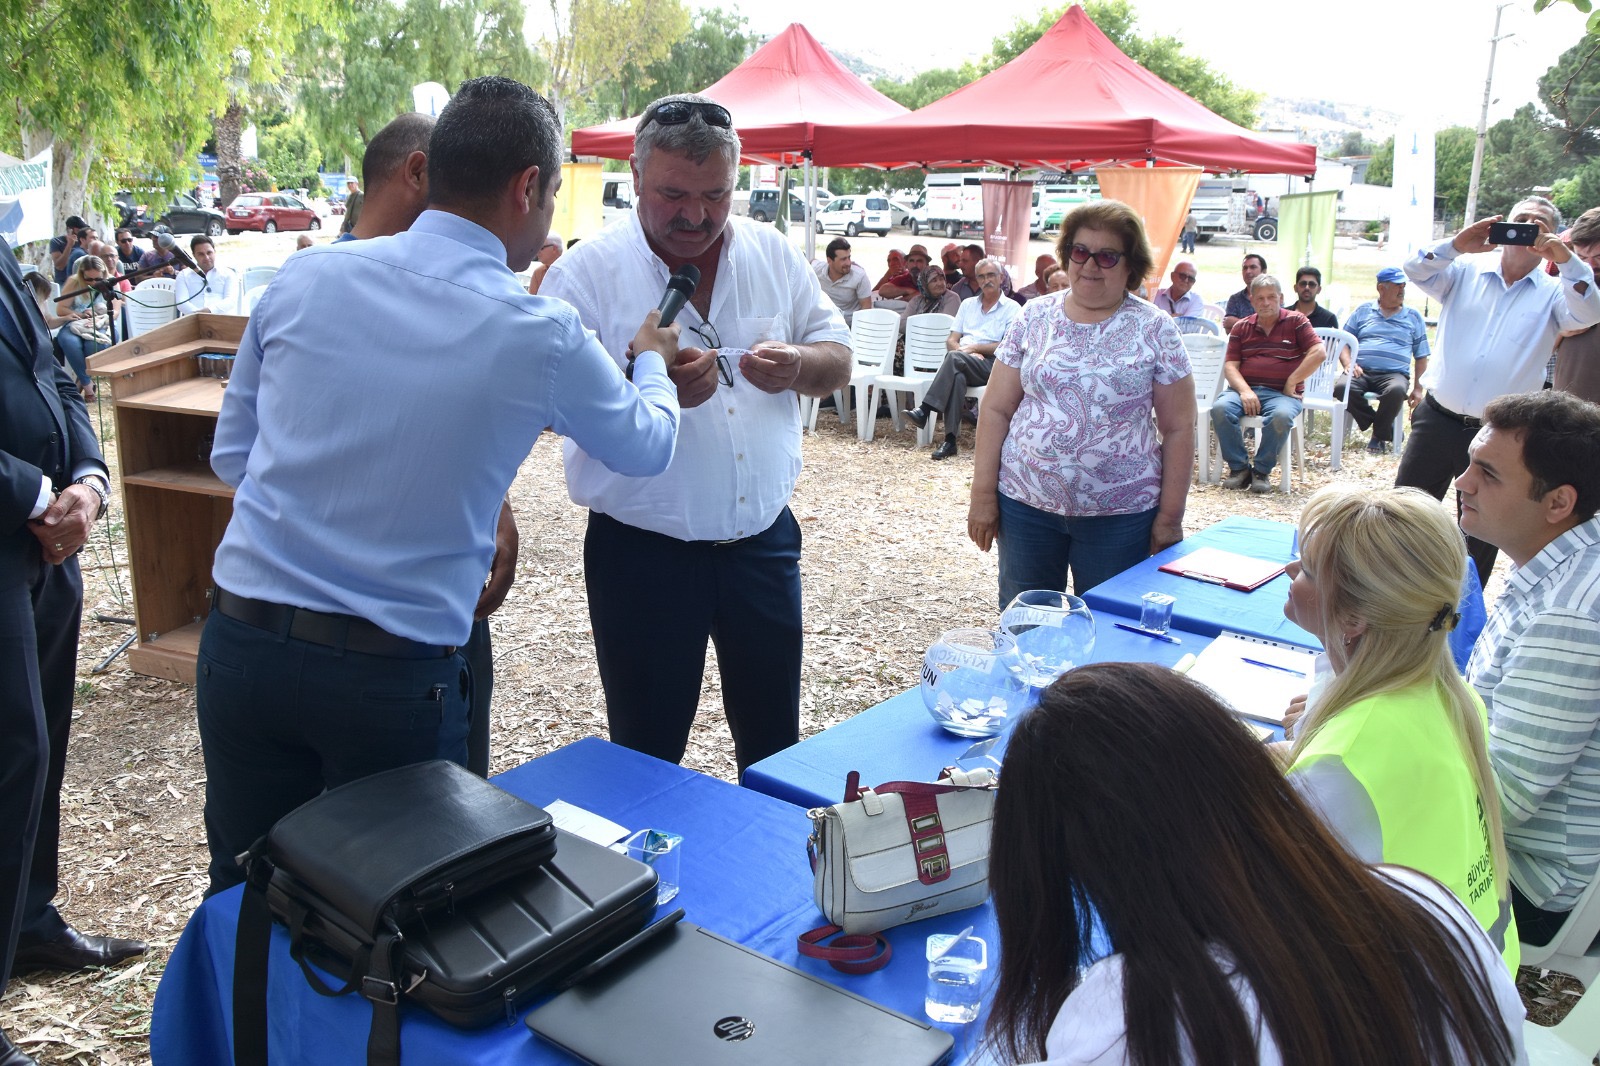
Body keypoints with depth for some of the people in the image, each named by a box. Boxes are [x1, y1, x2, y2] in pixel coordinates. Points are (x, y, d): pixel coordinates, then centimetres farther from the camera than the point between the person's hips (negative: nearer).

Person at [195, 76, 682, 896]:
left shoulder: (304, 277, -2)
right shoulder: (541, 338, -10)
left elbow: (230, 456, 8)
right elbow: (647, 446, 10)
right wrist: (653, 362, 31)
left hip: (240, 642, 4)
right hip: (394, 676, -3)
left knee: (244, 898, 20)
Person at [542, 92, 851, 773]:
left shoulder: (773, 255, 6)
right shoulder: (586, 271, -8)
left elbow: (838, 360, 9)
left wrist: (800, 365, -14)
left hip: (764, 541, 4)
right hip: (642, 554, -3)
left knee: (775, 743, 18)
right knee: (646, 755, 12)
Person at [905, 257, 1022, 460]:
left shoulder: (1012, 308, 9)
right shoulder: (968, 304, 24)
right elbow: (951, 341, 16)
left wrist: (974, 347, -7)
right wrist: (967, 352, -6)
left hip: (992, 365, -3)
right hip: (964, 366, 3)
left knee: (955, 358, -34)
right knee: (956, 376, -35)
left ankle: (924, 410, -39)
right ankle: (950, 440, -41)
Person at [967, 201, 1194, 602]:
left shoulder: (1155, 330, -2)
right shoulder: (1035, 317, 4)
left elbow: (1178, 429, -1)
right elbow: (995, 410, 4)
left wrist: (1170, 516, -3)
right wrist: (983, 493, -1)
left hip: (1120, 513, -2)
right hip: (1025, 504, 2)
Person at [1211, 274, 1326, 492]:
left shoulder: (1295, 321, 10)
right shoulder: (1241, 327, 17)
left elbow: (1319, 353, -2)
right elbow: (1230, 365, 8)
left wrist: (1292, 382, -6)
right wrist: (1244, 390, -11)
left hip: (1281, 392, -2)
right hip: (1245, 388, 2)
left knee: (1281, 416, -38)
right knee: (1220, 408, -31)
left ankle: (1262, 471, -16)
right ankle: (1239, 468, -16)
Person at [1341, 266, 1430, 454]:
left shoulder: (1413, 317, 18)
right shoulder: (1363, 311, 17)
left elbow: (1421, 358, 17)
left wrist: (1418, 388, 6)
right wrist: (1349, 364, -9)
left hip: (1394, 374, -1)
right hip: (1361, 372, 1)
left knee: (1396, 391, -38)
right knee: (1343, 387, -34)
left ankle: (1380, 435, -10)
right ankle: (1388, 430, -12)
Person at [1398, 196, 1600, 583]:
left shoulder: (1555, 292, 3)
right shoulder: (1466, 271, 6)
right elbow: (1416, 270, -9)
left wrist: (1566, 258, -29)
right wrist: (1456, 244, -26)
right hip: (1438, 420, 0)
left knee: (1482, 536, 12)